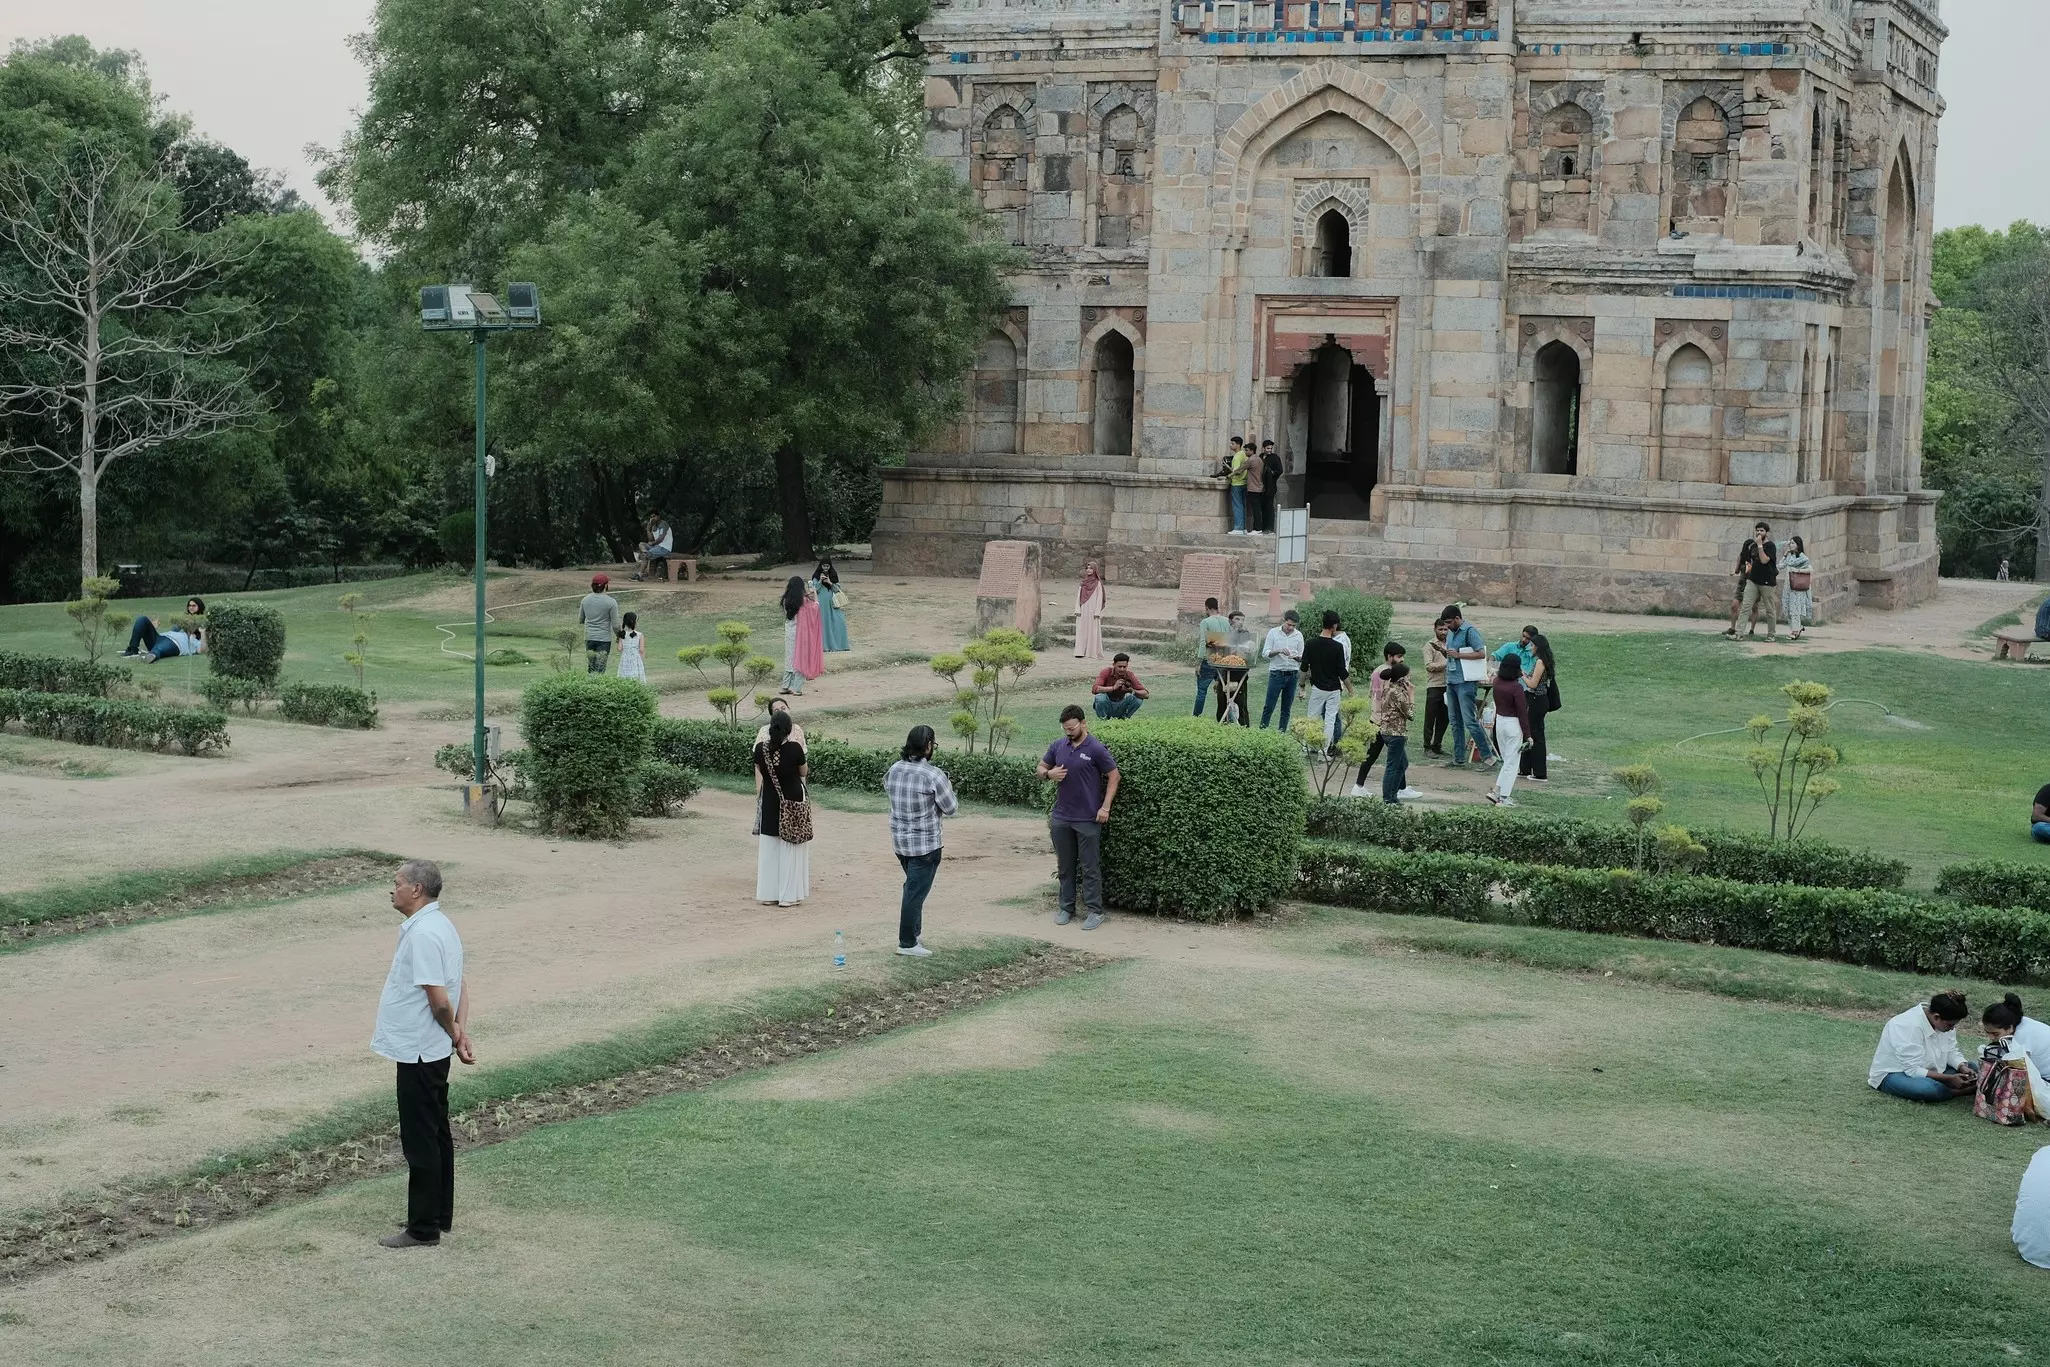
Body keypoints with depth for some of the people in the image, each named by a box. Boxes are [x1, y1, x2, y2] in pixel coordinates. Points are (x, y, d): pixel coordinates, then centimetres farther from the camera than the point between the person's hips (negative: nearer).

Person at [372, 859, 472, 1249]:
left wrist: (454, 1033, -7)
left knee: (421, 1141, -2)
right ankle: (440, 1216, 26)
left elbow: (439, 999, -25)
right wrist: (460, 1031, 1)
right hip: (430, 1051, 10)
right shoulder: (440, 925, 11)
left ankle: (423, 1228, 5)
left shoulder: (423, 933, -22)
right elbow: (459, 988, 13)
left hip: (419, 1052, -10)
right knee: (437, 1135, 17)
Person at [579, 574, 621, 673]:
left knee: (590, 668, 12)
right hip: (604, 639, -4)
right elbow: (615, 625, -9)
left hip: (589, 638, 4)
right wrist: (619, 636, 10)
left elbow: (580, 621, 12)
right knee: (600, 669, -4)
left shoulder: (585, 600, 3)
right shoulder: (611, 602, -11)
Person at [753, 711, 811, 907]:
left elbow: (759, 776, 3)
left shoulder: (760, 749, -7)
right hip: (793, 800, -3)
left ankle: (768, 894, 15)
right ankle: (788, 895, 7)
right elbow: (804, 772, -2)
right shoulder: (794, 748, -17)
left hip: (769, 802, 3)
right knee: (790, 849, 6)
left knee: (768, 849, 12)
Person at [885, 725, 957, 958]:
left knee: (913, 886, 23)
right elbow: (951, 808, -11)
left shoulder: (895, 769, 0)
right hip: (925, 844, -7)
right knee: (916, 892, 0)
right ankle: (907, 943, 6)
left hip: (899, 840, 7)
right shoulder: (934, 775, -19)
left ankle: (914, 933, 32)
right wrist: (947, 790, 7)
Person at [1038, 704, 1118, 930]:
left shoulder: (1096, 749, -10)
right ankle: (1066, 908, 21)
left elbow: (1113, 776, -5)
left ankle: (1095, 911, 6)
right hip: (1061, 818, 5)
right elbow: (1041, 767, 16)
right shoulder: (1058, 746, 5)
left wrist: (1105, 807, -11)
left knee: (1090, 867, 0)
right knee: (1065, 866, 12)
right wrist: (1049, 773, -8)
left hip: (1088, 819, -5)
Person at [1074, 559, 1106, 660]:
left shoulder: (1097, 583, 0)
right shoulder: (1083, 582, 12)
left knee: (1092, 631, -4)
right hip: (1083, 611, 4)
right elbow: (1078, 596, 11)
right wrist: (1077, 609, 0)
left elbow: (1099, 598, -3)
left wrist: (1097, 612, -11)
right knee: (1081, 631, -1)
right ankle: (1081, 652, -1)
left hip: (1092, 611, -4)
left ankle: (1092, 653, -3)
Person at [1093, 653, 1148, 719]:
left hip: (1120, 708, 2)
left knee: (1138, 699, -21)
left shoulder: (1130, 676, -8)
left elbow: (1146, 694, -12)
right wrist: (1114, 687, -36)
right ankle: (1104, 720, -9)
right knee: (1100, 697, -34)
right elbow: (1095, 689, -28)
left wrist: (1132, 691, -32)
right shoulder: (1105, 673, -13)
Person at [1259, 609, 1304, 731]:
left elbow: (1302, 657, 9)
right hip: (1276, 674, -2)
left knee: (1287, 707, 6)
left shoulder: (1298, 635, 5)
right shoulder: (1273, 632, -1)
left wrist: (1296, 657, -14)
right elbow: (1265, 652, -4)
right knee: (1269, 706, -4)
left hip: (1292, 675, 3)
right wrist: (1279, 651, -21)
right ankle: (1262, 730, 2)